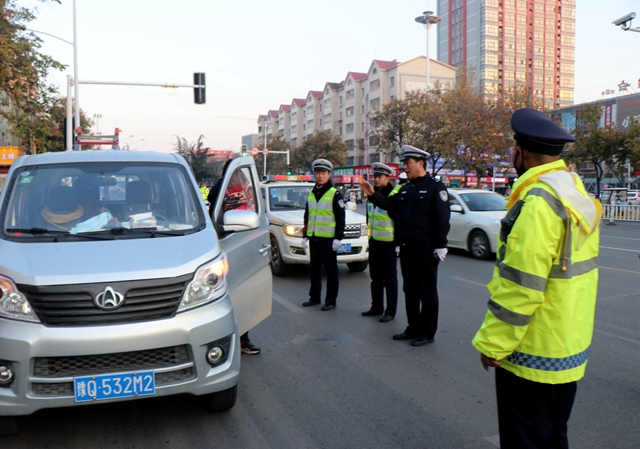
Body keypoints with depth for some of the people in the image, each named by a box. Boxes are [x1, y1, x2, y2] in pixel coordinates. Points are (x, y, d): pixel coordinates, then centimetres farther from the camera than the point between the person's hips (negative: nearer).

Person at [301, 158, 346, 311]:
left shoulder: (335, 194, -7)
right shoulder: (311, 194, 13)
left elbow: (340, 218, -9)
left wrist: (338, 238, -15)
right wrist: (305, 236, 17)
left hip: (328, 239, -6)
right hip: (314, 238, 7)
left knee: (331, 271, 1)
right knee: (314, 270, 13)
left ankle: (331, 301, 8)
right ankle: (314, 297, 25)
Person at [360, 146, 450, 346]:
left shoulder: (435, 187, -9)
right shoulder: (406, 189, 17)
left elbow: (442, 219, -13)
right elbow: (391, 205, 13)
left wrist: (440, 246, -16)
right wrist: (373, 194, 1)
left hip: (425, 251, -8)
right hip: (406, 249, 8)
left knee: (427, 292, 2)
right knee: (410, 290, 15)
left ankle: (427, 332, 12)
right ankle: (413, 328, 26)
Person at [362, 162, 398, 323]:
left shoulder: (394, 195, -12)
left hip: (388, 243, -8)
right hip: (374, 242, 8)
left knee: (389, 278, 1)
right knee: (375, 277, 15)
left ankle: (390, 311, 8)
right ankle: (376, 307, 26)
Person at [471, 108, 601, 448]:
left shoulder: (538, 201, -23)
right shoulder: (576, 190, 9)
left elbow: (520, 285, -25)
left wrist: (492, 343, -15)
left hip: (533, 354, -9)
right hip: (569, 349, 10)